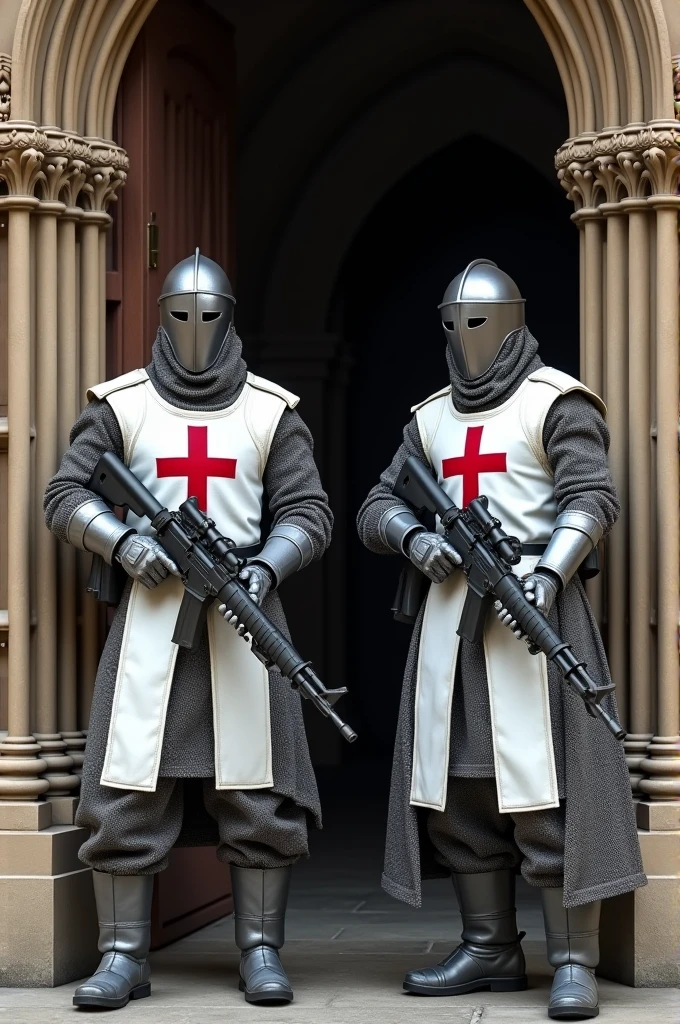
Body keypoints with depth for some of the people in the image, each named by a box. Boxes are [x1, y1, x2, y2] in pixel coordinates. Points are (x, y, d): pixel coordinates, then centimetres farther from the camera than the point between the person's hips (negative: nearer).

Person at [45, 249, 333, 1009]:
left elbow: (308, 513, 5)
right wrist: (125, 542, -14)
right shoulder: (120, 405, 7)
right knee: (126, 791, -4)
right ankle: (123, 957, 2)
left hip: (244, 613, 0)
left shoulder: (272, 412, 8)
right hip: (150, 612, 0)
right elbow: (64, 496, 3)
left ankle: (261, 952, 8)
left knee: (257, 792, -1)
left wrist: (268, 566, -13)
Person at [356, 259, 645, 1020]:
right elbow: (376, 508, 17)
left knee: (545, 790, -10)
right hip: (451, 609, 7)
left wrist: (548, 572, -27)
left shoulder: (556, 403, 0)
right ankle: (490, 951, 15)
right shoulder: (431, 418, 19)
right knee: (457, 786, 6)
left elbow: (591, 500, -11)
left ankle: (573, 963, -8)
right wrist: (414, 539, -6)